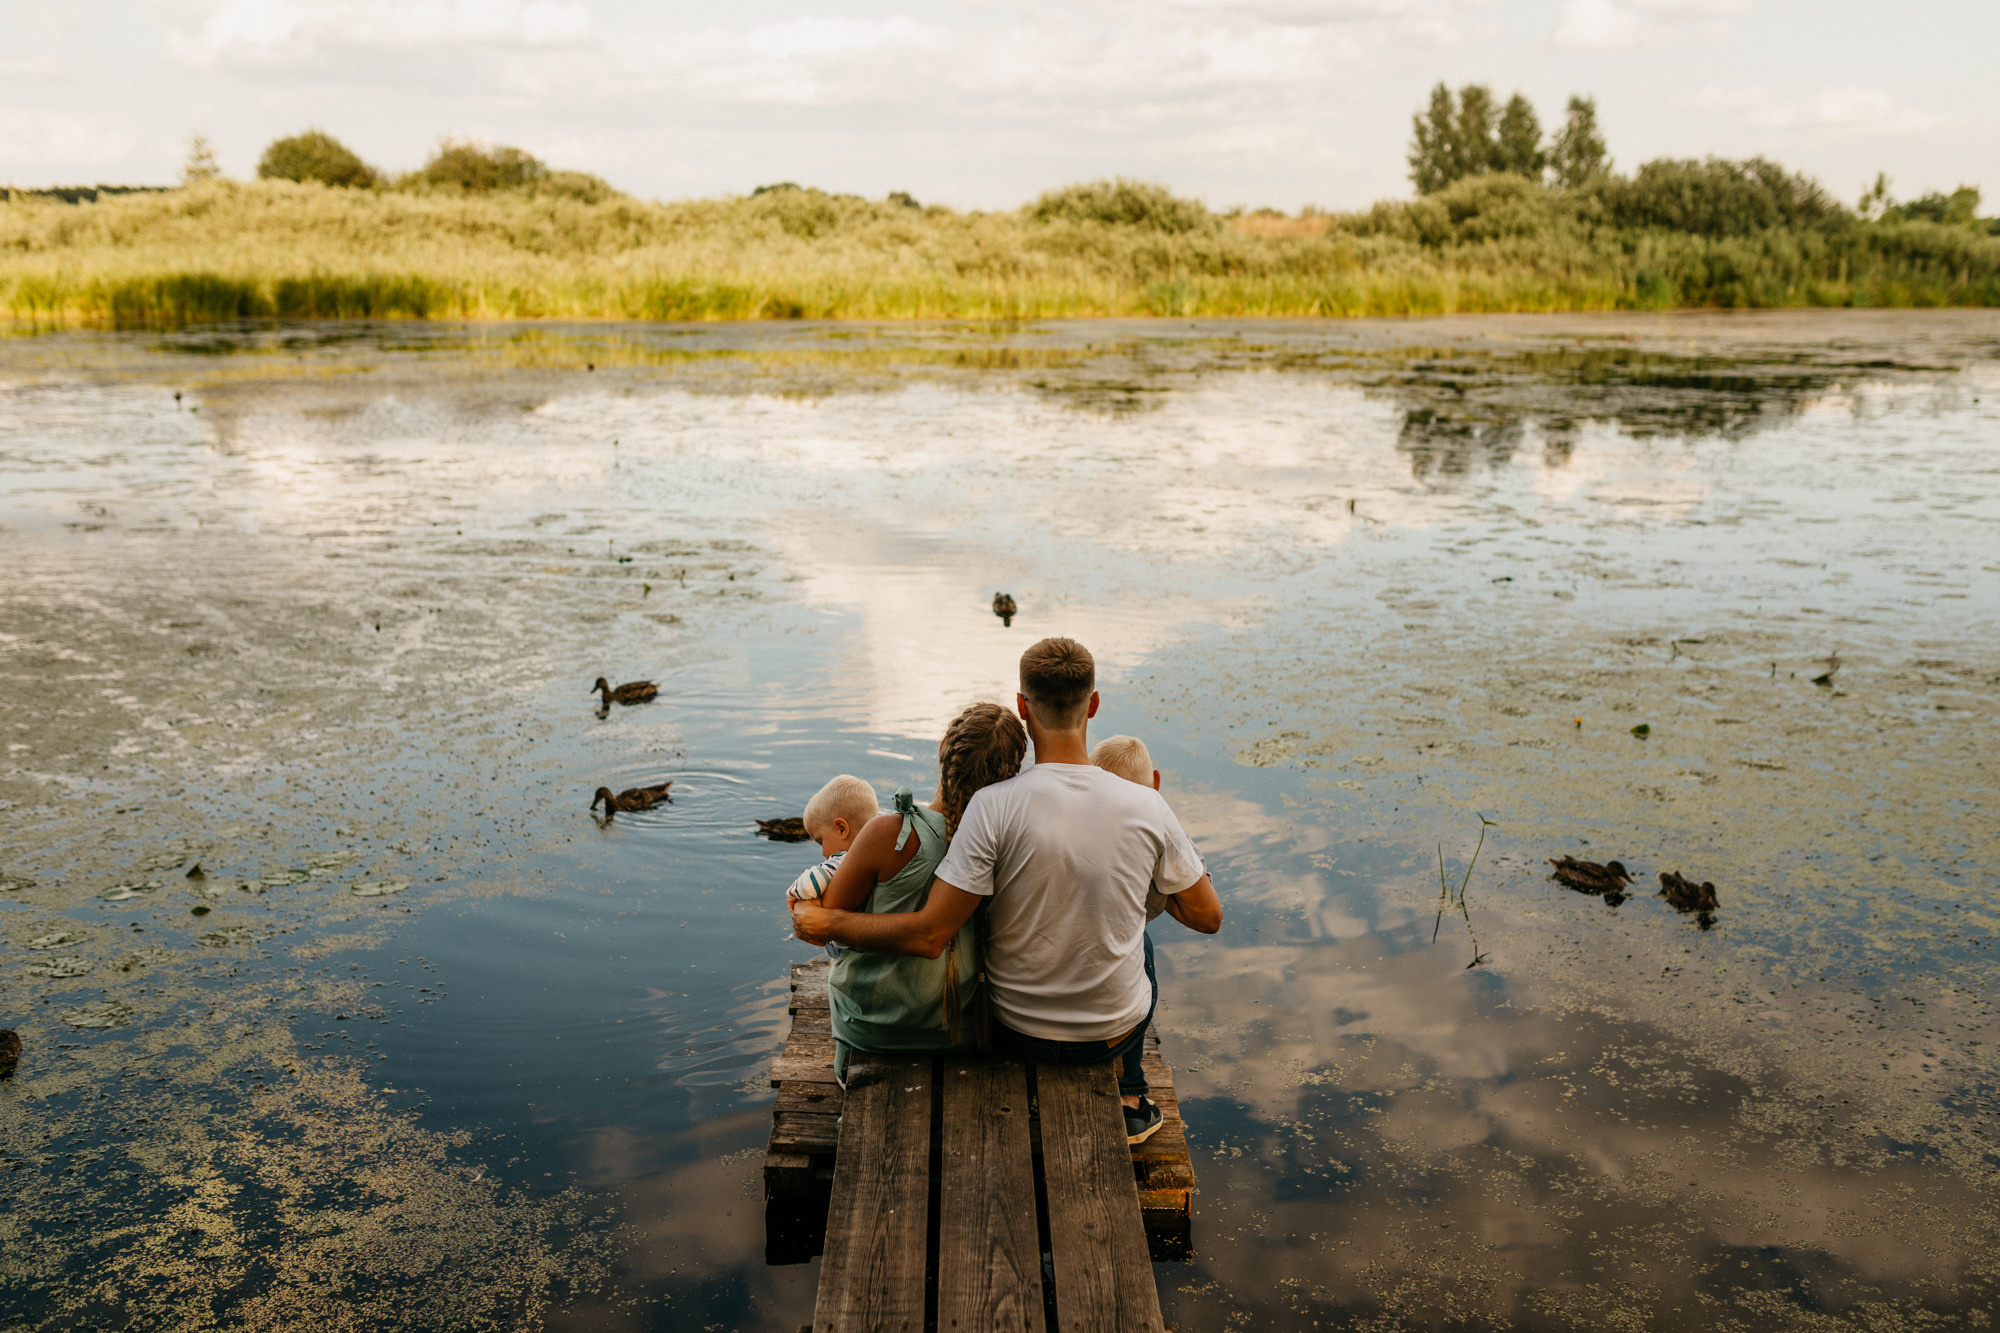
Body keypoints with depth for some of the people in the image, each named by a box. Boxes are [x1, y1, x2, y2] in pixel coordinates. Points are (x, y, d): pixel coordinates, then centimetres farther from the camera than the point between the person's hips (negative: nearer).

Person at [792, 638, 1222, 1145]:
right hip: (1117, 1032, 1)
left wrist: (827, 923, -11)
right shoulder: (1147, 807, -17)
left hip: (1018, 1031, -1)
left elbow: (929, 936, -25)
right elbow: (1208, 917, -4)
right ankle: (1131, 1100, 42)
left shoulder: (994, 807, -25)